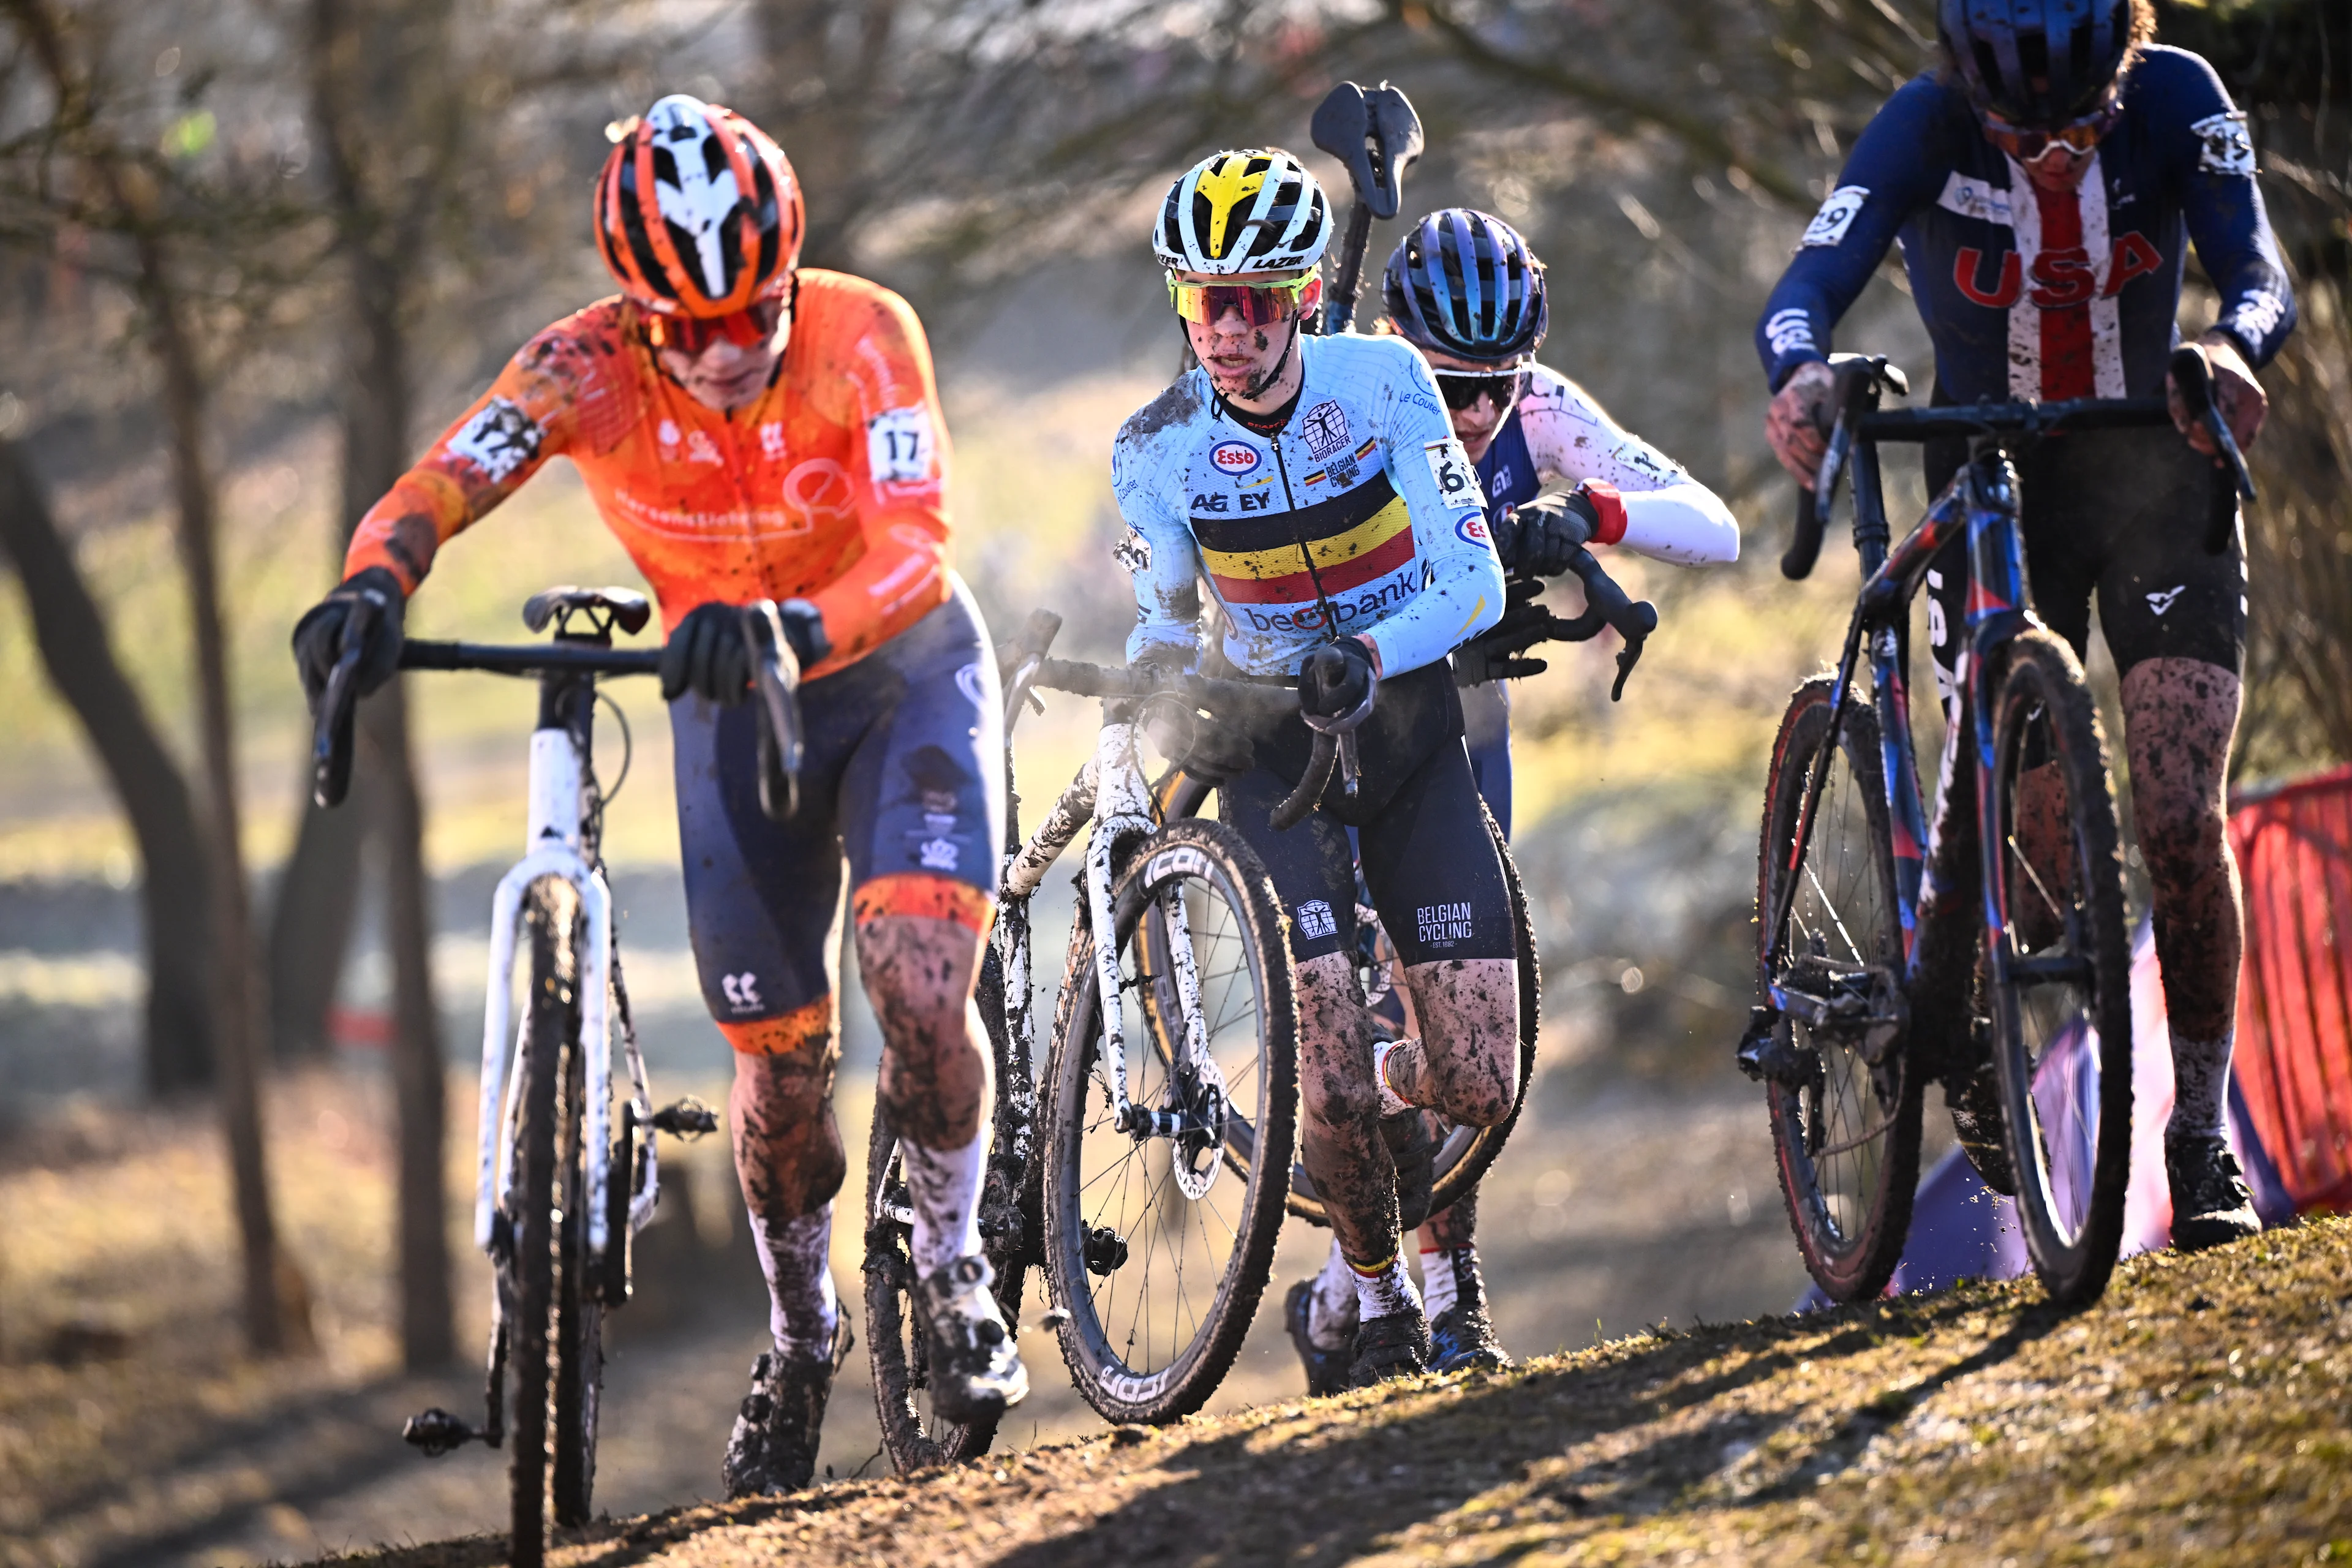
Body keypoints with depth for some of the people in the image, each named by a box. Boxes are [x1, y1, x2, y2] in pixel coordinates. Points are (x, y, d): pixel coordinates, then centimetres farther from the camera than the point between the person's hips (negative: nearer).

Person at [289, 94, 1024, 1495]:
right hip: (733, 706, 2)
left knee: (921, 986, -22)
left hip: (902, 669, -2)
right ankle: (804, 1333, 29)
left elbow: (914, 550, -39)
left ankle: (953, 1262, 4)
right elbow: (446, 481, -36)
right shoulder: (589, 370, -23)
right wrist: (375, 586, -58)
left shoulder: (863, 338, -28)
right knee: (782, 1057, 3)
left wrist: (797, 629, -59)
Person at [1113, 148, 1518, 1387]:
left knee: (1479, 1087, -8)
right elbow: (1167, 626, 4)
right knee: (1334, 1091, -17)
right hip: (1271, 744, 0)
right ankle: (1379, 1292, 12)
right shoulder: (1157, 448, -11)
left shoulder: (1382, 383, -15)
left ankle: (1401, 1084, 30)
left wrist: (1366, 653, -36)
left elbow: (1475, 584, -18)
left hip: (1407, 729, 0)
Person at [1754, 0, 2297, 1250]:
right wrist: (1797, 375, -54)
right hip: (1994, 485, -1)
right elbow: (1813, 281, -31)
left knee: (2182, 823, -9)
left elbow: (2258, 274, -27)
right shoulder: (1928, 128, -20)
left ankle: (2203, 1141, 4)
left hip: (2157, 478, 1)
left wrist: (2232, 347, -51)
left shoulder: (2175, 102, -18)